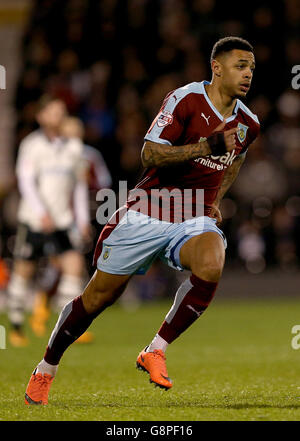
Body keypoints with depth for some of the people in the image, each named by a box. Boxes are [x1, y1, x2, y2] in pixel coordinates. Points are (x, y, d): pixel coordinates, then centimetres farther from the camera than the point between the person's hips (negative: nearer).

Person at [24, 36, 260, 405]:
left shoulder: (248, 123, 6)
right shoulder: (185, 99, -13)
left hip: (196, 218, 3)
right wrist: (206, 146, -28)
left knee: (210, 266, -32)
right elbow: (150, 154, -19)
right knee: (98, 298, 3)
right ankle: (46, 368, 25)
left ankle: (155, 351, -18)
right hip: (148, 213, -3)